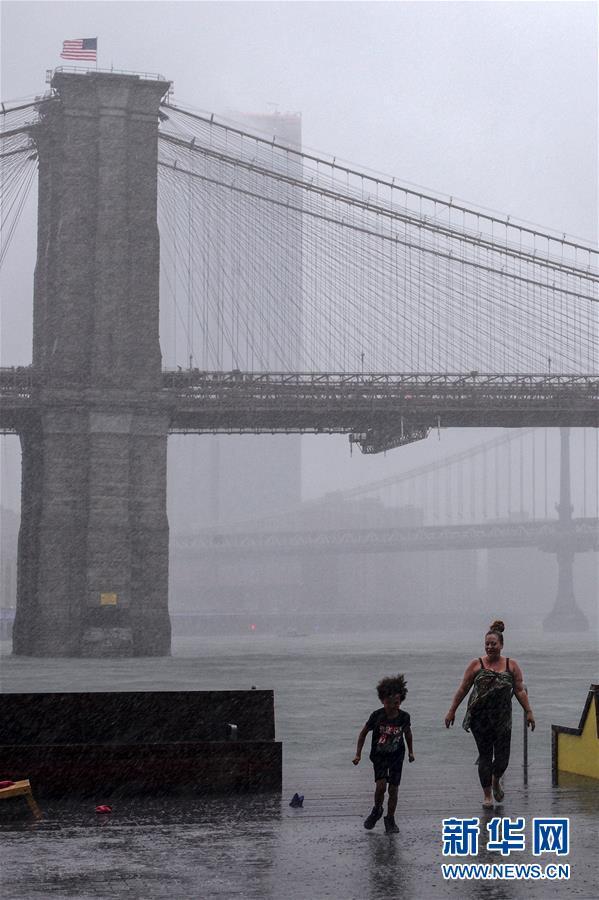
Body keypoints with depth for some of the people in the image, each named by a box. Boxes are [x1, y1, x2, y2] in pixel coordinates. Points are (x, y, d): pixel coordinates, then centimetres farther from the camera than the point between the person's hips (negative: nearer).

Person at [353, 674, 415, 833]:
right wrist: (358, 754, -4)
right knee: (381, 785, -17)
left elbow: (407, 732, 9)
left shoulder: (404, 717, -13)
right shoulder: (377, 716, -18)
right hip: (379, 755, -1)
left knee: (393, 788, -1)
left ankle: (390, 819, 16)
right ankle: (377, 810, 10)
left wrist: (411, 752, 19)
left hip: (397, 756, 1)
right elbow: (363, 733, -4)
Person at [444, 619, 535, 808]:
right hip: (480, 718, -1)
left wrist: (529, 712, -1)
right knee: (485, 756, 2)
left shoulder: (511, 665, 5)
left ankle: (496, 781, 31)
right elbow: (463, 689, 5)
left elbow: (520, 691, 6)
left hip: (502, 719, 1)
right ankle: (487, 794, 14)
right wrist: (452, 711, 3)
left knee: (502, 757, -2)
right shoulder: (476, 665, 2)